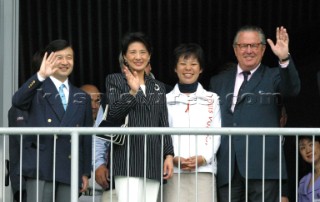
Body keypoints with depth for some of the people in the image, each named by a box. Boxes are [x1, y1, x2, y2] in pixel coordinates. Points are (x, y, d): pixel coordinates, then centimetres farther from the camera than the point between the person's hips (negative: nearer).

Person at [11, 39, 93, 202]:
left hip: (70, 170, 4)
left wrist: (86, 172, 12)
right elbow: (17, 101, -21)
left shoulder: (81, 98, 17)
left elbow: (86, 138, 17)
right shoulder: (37, 90, 3)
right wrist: (40, 76, -33)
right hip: (41, 168, -4)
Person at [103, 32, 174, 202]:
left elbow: (163, 124, 18)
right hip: (128, 156, -5)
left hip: (153, 159, 5)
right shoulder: (114, 81, 7)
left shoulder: (158, 87, 20)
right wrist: (133, 92, -14)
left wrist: (169, 154, 7)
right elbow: (112, 116, -4)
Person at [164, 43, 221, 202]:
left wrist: (203, 158, -9)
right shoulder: (166, 100, 11)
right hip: (174, 170, 0)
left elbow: (216, 134, 6)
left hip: (204, 169, 0)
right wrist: (173, 158, -12)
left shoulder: (211, 99, 13)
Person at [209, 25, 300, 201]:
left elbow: (292, 89, -14)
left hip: (262, 167, -4)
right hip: (227, 170, 4)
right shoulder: (219, 82, 19)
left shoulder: (272, 77, 8)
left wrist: (284, 59, -31)